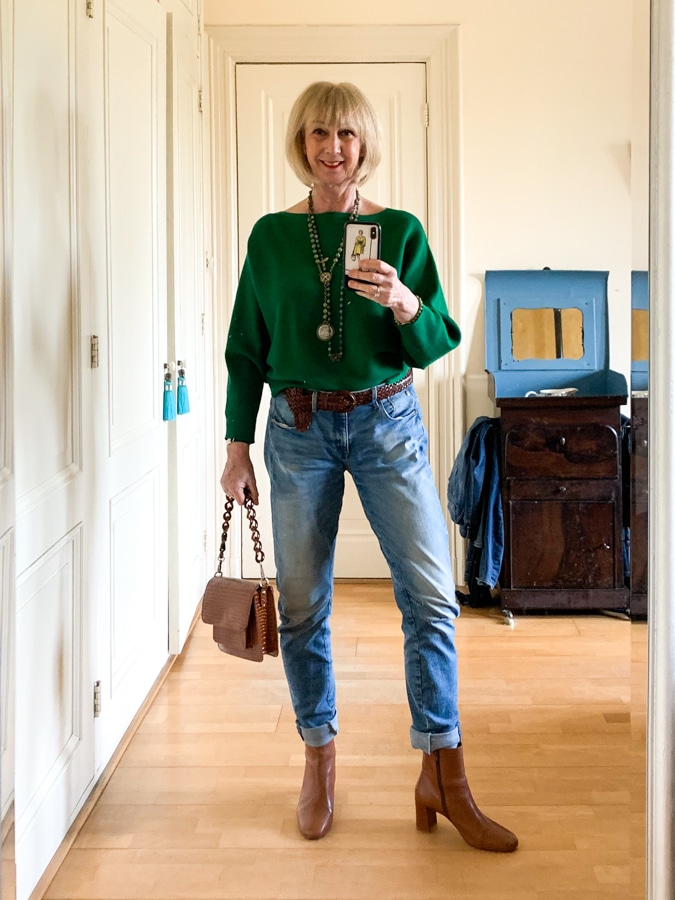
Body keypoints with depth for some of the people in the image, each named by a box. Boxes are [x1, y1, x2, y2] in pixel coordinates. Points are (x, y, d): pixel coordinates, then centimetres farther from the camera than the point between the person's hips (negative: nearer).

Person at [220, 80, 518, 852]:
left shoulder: (400, 231, 2)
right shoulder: (271, 235, 5)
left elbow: (437, 345, 1)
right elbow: (247, 348, 8)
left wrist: (406, 305, -20)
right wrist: (237, 446, 4)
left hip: (387, 423, -1)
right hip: (298, 428, 1)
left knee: (431, 597, -7)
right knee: (302, 606, 5)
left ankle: (443, 778, 5)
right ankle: (319, 762, 22)